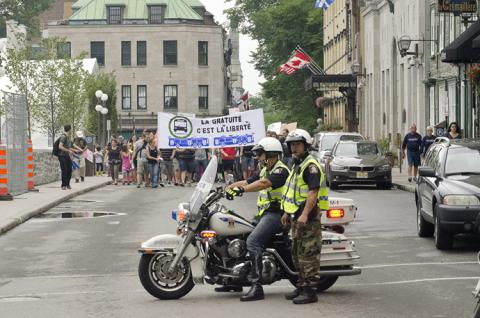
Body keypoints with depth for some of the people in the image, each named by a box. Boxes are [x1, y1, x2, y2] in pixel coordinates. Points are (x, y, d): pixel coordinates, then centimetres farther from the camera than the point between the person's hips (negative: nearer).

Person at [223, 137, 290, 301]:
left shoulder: (281, 171, -12)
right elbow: (246, 182, 19)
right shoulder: (265, 170, 20)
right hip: (263, 214, 10)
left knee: (253, 241, -27)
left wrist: (240, 190, -37)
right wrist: (226, 188, 7)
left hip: (276, 213, -10)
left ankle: (257, 286, -32)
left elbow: (263, 184, -28)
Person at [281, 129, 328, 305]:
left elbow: (313, 192, -22)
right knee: (297, 252, 16)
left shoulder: (311, 165, -13)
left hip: (309, 217, -11)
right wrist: (287, 212, 26)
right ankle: (302, 286, 25)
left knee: (308, 253, -11)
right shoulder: (297, 165, 19)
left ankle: (310, 291, -12)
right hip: (297, 216, 11)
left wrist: (305, 214, -29)